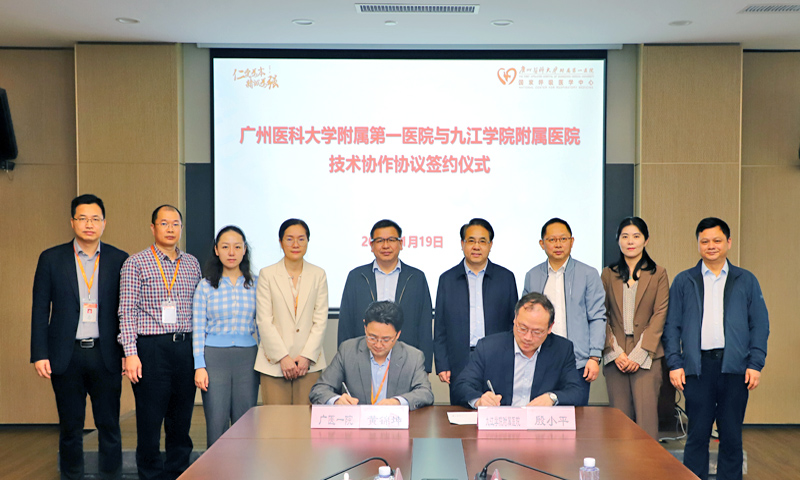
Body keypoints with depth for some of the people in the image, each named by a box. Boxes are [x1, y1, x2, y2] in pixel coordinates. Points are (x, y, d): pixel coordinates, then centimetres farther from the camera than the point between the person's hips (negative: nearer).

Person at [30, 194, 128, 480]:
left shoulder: (119, 260, 4)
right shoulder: (51, 259, 3)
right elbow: (40, 310, 3)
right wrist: (39, 355, -3)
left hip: (106, 355, 0)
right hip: (66, 356, 0)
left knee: (109, 426, 6)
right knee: (70, 427, 10)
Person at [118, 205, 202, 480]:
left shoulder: (192, 264, 12)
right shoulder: (136, 263, -1)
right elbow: (127, 312, -5)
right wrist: (130, 353, -13)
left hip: (186, 347, 4)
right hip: (151, 348, -4)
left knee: (182, 419, 10)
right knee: (149, 419, 2)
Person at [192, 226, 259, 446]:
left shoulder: (255, 284, 6)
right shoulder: (205, 286, 4)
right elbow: (198, 329, 3)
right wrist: (199, 366, -4)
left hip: (247, 356, 1)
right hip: (214, 356, -1)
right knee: (216, 422, -1)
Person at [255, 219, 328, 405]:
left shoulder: (318, 275, 8)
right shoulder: (267, 274, 4)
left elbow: (320, 320, 4)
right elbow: (264, 321, -1)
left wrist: (307, 356, -6)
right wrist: (283, 357, -8)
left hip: (309, 363, 1)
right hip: (274, 363, -1)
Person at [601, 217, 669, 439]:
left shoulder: (658, 274, 5)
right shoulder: (608, 274, 10)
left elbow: (659, 315, -1)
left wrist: (639, 354, -9)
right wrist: (615, 352, -6)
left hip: (646, 357, -2)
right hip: (615, 357, 2)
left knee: (646, 416, -7)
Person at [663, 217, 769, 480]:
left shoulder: (746, 281, 10)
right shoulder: (684, 281, 10)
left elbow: (760, 325, 8)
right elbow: (672, 326, 7)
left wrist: (755, 364, -2)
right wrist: (675, 364, -2)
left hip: (734, 368, 1)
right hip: (698, 367, 0)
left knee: (731, 436, 6)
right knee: (697, 435, 3)